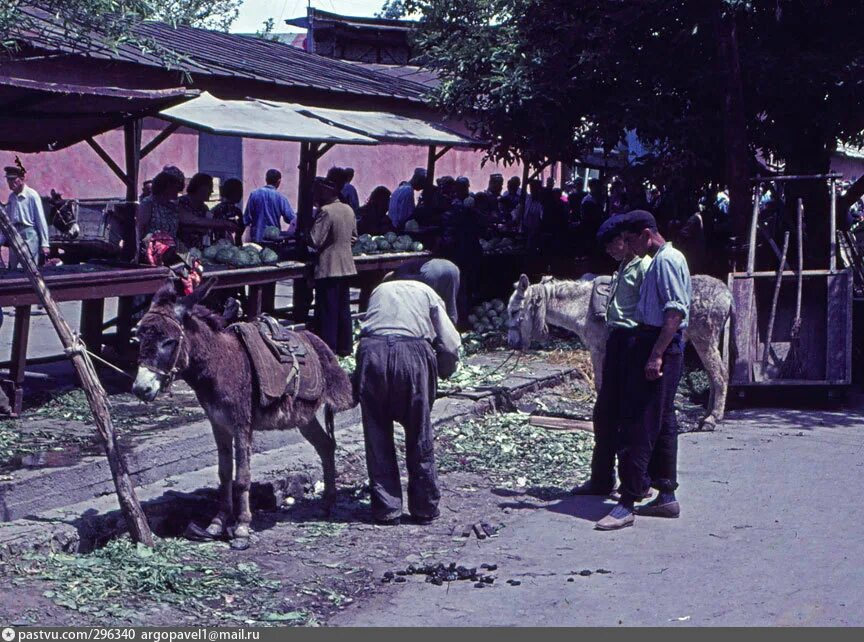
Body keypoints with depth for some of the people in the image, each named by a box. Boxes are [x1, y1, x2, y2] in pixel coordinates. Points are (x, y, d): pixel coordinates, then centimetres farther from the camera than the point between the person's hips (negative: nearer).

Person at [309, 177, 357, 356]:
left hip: (328, 269, -8)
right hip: (346, 266, 8)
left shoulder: (325, 211, -17)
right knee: (343, 308, 15)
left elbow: (315, 241, -19)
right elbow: (354, 237, 18)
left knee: (327, 310, -2)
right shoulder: (349, 210, 8)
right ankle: (344, 347, 22)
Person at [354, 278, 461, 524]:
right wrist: (440, 374, 28)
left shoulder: (380, 290, 31)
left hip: (371, 350, 1)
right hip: (413, 352, -1)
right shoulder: (428, 293, 23)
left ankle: (386, 509, 14)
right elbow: (450, 347, 12)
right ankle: (424, 507, 19)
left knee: (378, 436, 11)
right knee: (419, 434, 11)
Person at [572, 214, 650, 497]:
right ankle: (601, 479, 20)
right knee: (605, 413, 12)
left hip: (632, 342, -10)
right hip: (616, 341, 10)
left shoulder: (644, 267, -12)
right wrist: (611, 345, 18)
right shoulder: (623, 268, 18)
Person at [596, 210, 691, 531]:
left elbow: (675, 312, -21)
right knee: (662, 423, 13)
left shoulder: (667, 260, -12)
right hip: (654, 346, 11)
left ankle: (628, 504, -12)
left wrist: (656, 355, -25)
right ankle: (666, 497, 20)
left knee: (639, 425, -11)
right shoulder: (660, 260, 18)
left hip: (659, 347, -11)